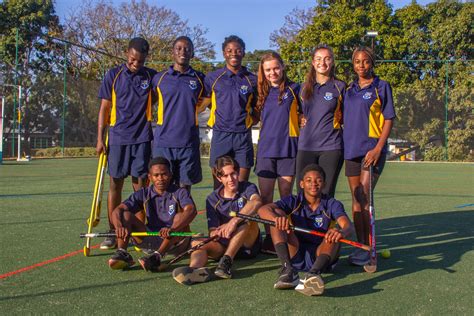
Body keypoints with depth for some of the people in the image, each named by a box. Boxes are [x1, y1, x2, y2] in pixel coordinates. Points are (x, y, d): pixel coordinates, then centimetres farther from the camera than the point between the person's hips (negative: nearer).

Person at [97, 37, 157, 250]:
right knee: (115, 185, 6)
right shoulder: (113, 75, 2)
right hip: (117, 138, 1)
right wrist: (100, 138, -1)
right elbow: (105, 108, 4)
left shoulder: (151, 76, 3)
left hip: (142, 138, 0)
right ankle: (113, 232, 15)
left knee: (140, 186, 1)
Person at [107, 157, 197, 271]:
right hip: (151, 242, 3)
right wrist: (119, 226, -32)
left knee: (180, 217, -30)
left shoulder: (180, 193, -5)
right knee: (126, 215, -10)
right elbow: (118, 210, -8)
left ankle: (157, 256, -40)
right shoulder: (144, 194, 4)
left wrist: (172, 229, -46)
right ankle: (122, 253, -26)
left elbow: (191, 210, -28)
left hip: (175, 242, -3)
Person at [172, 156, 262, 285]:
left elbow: (256, 202, -28)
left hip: (248, 244, -2)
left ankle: (226, 261, -43)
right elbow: (212, 231, -2)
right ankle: (195, 269, -59)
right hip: (223, 245, 2)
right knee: (197, 242, -23)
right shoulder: (212, 199, 4)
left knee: (248, 218, -28)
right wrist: (216, 233, -29)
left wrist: (234, 221, -43)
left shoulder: (248, 188, -3)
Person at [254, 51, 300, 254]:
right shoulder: (263, 93, 13)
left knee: (285, 196, 1)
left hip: (287, 148, -3)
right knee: (265, 196, 3)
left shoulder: (294, 89, 1)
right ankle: (268, 237, 12)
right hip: (265, 148, 4)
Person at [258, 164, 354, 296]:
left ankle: (313, 274, -52)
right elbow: (263, 210, -15)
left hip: (320, 257, -1)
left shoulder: (332, 204, 0)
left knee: (335, 232, -28)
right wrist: (276, 218, -39)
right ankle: (288, 270, -32)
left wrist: (342, 232, -47)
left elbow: (348, 226, -21)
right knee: (277, 213, -15)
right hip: (296, 256, 1)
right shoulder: (294, 202, 1)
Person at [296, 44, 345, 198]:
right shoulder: (305, 87, 14)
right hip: (305, 146, 3)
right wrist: (301, 119, 5)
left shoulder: (340, 87, 5)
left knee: (326, 194, -2)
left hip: (330, 147, -3)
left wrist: (338, 119, -9)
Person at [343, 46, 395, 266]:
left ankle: (369, 249, -5)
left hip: (372, 149, -5)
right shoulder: (349, 89, 14)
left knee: (364, 199, -13)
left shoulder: (381, 87, 0)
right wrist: (342, 144, 11)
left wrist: (378, 148, -14)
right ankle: (361, 246, 15)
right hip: (351, 149, 5)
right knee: (356, 199, 7)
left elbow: (389, 120, -4)